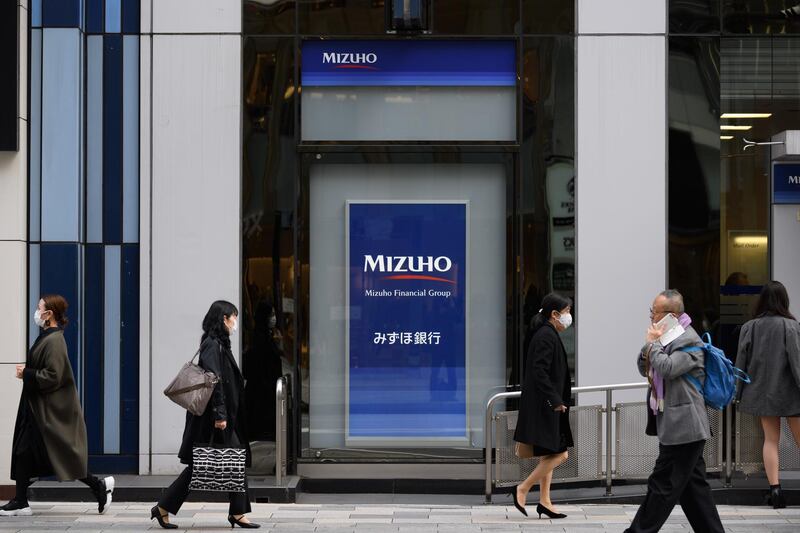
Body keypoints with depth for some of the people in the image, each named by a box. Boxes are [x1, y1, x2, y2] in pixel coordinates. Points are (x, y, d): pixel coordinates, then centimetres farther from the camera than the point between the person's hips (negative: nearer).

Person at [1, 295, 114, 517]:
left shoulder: (54, 340, -18)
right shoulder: (46, 337, 12)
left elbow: (53, 376, -23)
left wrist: (26, 373, -15)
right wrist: (27, 371, 8)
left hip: (51, 411, -10)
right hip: (36, 407, 10)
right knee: (23, 451, 9)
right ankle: (20, 503, 12)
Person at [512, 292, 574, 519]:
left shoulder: (548, 334, 15)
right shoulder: (546, 336, -16)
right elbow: (539, 372, -23)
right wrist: (555, 400, -22)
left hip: (546, 406, 11)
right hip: (544, 406, -11)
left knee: (548, 455, 12)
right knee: (559, 454, -9)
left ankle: (544, 501, 15)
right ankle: (523, 489, -2)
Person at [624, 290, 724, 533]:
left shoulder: (689, 340, -14)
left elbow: (666, 369, -25)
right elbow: (643, 368, 18)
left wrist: (654, 342, -11)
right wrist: (649, 345, -1)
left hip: (682, 426, -10)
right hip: (679, 425, 10)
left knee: (662, 485, -4)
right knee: (693, 486, 13)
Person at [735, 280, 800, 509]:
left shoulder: (749, 327, -3)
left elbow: (741, 362, 1)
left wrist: (738, 392, 10)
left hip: (762, 393, 3)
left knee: (771, 439, 9)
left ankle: (775, 487, 0)